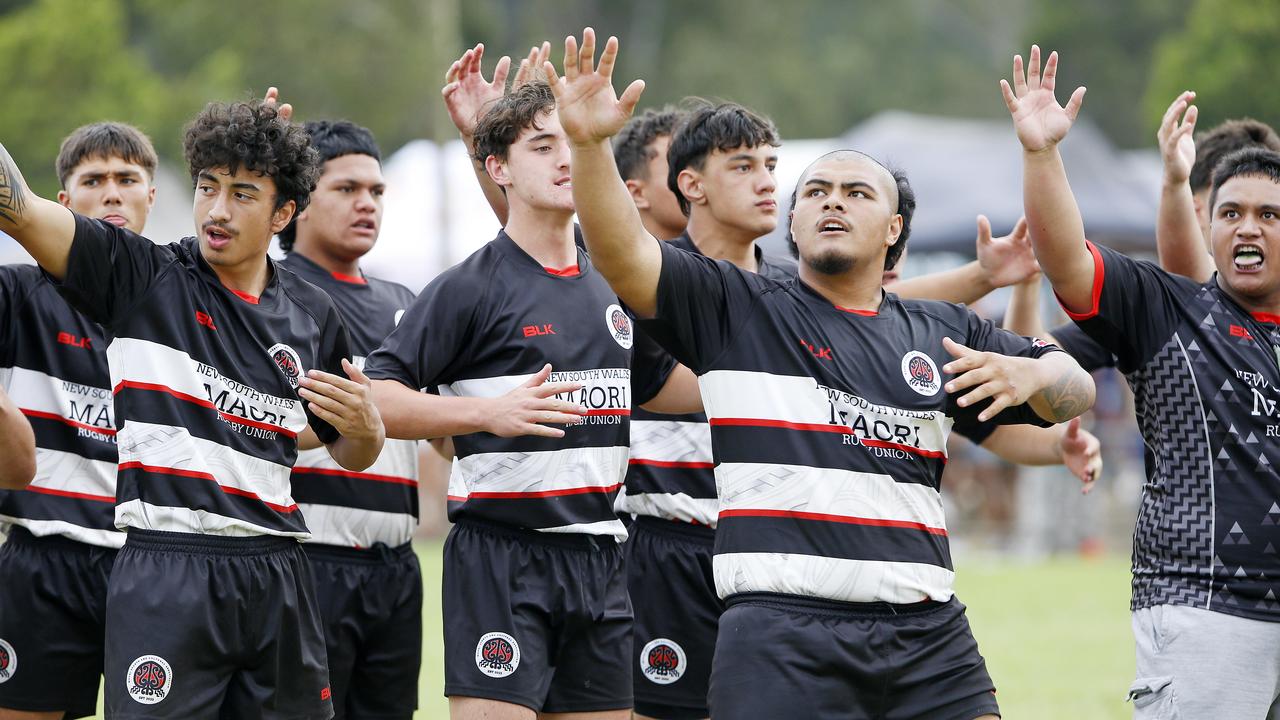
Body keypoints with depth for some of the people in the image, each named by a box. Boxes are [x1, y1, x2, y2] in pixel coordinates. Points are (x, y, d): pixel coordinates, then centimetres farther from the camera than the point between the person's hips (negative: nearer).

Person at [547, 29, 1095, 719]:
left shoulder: (942, 333, 20)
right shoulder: (734, 308, 10)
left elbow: (1074, 385, 25)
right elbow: (622, 254, -4)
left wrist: (1028, 375, 0)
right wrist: (588, 143, -20)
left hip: (927, 635, 3)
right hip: (780, 632, -3)